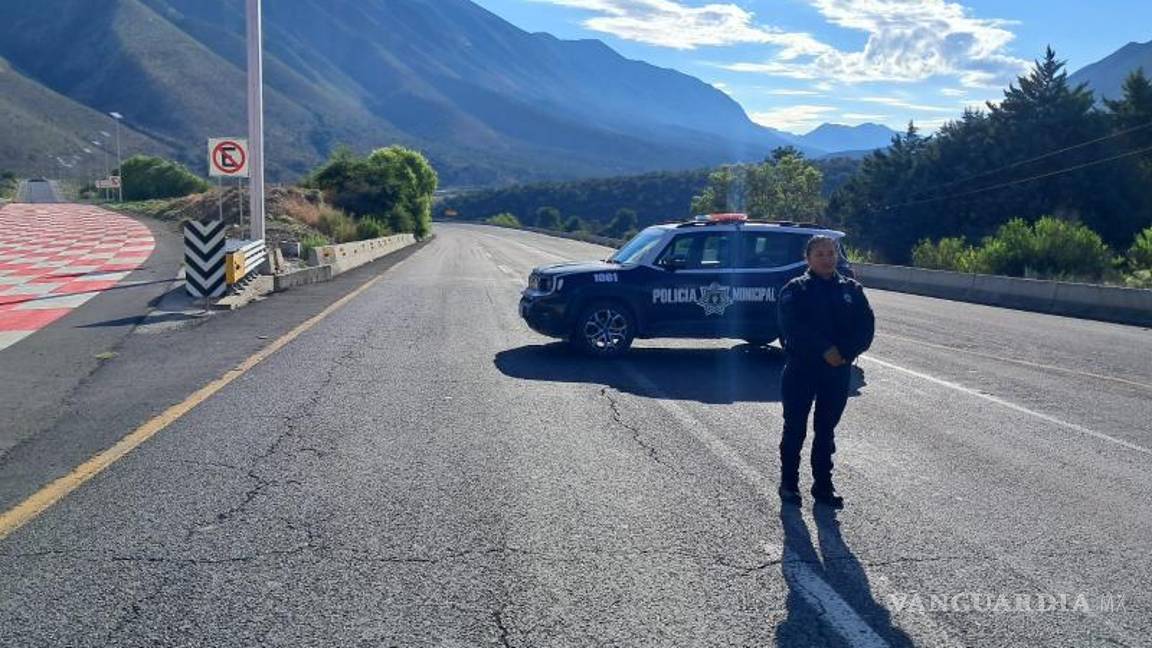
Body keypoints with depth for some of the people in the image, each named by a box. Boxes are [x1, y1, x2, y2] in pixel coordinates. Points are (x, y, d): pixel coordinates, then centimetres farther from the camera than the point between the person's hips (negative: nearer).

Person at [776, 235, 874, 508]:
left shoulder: (852, 289, 7)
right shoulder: (795, 290, -4)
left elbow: (866, 326, -1)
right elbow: (793, 326, -17)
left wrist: (846, 352, -17)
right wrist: (825, 350, -23)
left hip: (838, 371, 3)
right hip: (800, 369, -3)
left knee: (826, 430, 11)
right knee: (795, 428, 5)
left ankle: (823, 486, 21)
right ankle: (789, 484, 16)